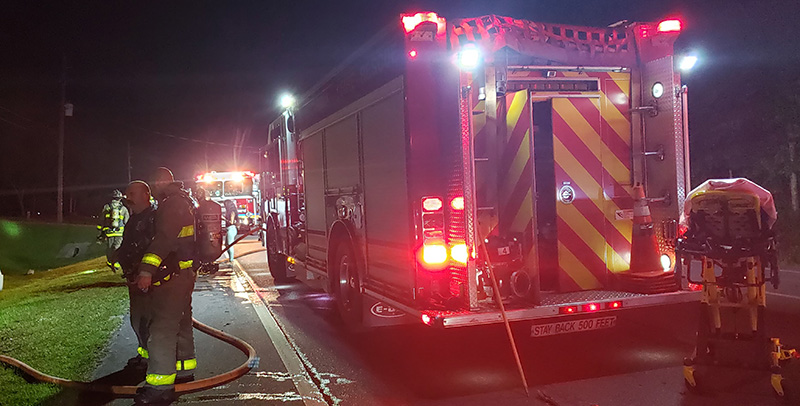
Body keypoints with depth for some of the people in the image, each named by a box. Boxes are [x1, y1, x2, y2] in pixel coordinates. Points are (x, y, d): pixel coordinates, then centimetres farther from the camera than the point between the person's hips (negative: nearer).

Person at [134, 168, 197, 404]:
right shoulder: (183, 202, 18)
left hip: (173, 277, -11)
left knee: (162, 327, -12)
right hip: (185, 273, 11)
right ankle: (185, 369, 34)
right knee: (181, 323, 20)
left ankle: (160, 386, -12)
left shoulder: (173, 204, -16)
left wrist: (147, 270, -35)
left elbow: (164, 239, -29)